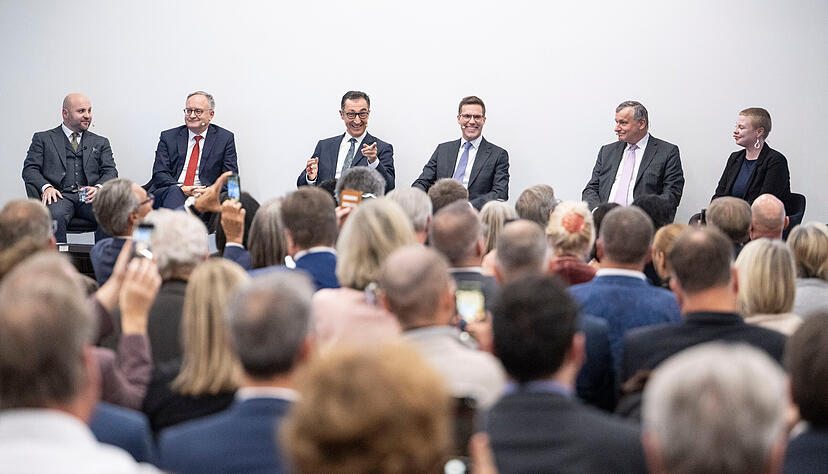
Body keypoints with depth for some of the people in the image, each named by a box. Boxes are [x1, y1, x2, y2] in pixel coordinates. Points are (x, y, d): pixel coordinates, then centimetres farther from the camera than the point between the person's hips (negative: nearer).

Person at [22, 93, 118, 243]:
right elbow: (30, 169, 8)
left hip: (89, 197, 2)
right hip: (60, 195, -2)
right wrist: (46, 187, -14)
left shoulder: (100, 143, 25)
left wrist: (98, 188, -11)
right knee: (55, 216, -37)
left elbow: (110, 171, 13)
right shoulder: (43, 139, 18)